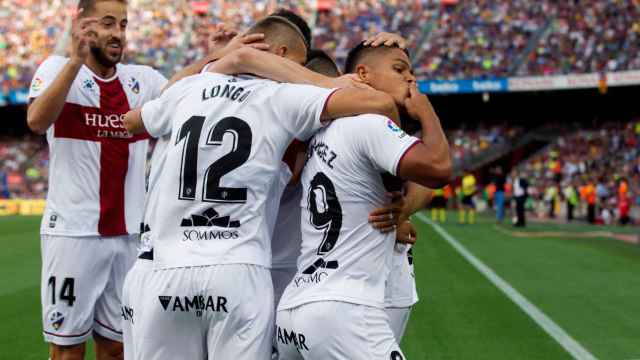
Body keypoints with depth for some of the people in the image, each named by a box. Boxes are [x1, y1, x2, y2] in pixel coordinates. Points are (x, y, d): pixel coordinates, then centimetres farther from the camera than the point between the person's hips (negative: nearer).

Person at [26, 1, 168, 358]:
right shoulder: (57, 69, -3)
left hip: (129, 234, 4)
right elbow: (37, 121, -22)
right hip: (72, 232, -4)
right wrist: (76, 60, -28)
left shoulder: (143, 79, 10)